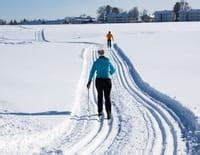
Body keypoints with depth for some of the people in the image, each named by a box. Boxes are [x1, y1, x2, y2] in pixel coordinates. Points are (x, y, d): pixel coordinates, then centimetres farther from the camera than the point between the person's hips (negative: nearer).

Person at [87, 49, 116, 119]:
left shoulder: (96, 62, 0)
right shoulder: (108, 61, 4)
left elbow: (92, 72, -7)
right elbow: (113, 70, 18)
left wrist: (89, 82, -6)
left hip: (99, 80, 0)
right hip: (107, 81, 0)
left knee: (100, 95, 21)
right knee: (107, 97, 1)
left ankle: (100, 111, 26)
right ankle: (108, 112, -18)